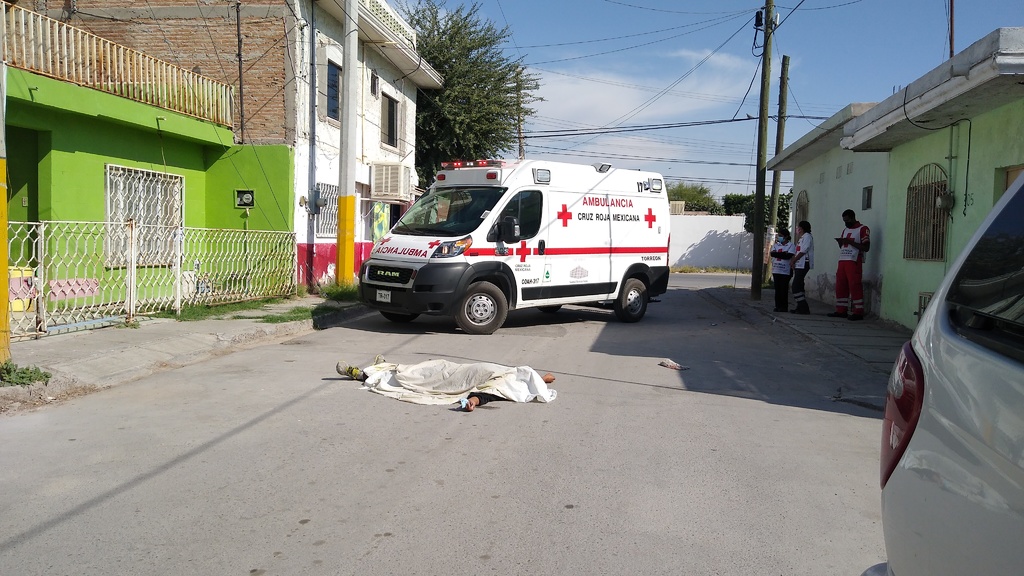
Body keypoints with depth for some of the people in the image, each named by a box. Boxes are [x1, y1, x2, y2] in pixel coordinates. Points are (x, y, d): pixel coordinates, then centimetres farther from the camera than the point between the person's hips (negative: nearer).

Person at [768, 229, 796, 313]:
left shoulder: (790, 245, -1)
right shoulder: (776, 244, 14)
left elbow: (788, 256, -15)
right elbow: (772, 253, -2)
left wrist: (777, 254, -8)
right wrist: (783, 254, -10)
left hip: (786, 271, -5)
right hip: (776, 270, 5)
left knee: (784, 289, -3)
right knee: (777, 289, 5)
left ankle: (784, 307, 2)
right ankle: (778, 306, 10)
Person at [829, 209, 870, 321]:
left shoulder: (863, 229, -3)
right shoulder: (845, 230, 21)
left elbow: (866, 247, -10)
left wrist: (850, 242, -16)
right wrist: (840, 242, 5)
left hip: (854, 261, -8)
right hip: (842, 260, 8)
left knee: (855, 286, -9)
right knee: (840, 286, 5)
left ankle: (858, 312, -7)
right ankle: (841, 311, 9)